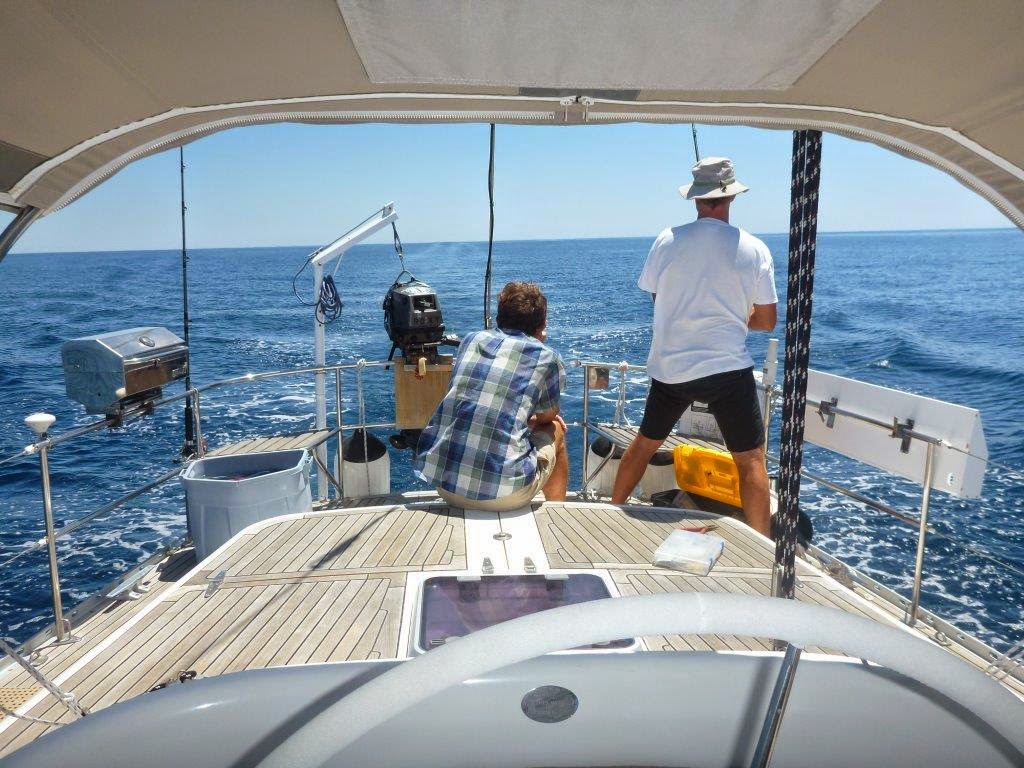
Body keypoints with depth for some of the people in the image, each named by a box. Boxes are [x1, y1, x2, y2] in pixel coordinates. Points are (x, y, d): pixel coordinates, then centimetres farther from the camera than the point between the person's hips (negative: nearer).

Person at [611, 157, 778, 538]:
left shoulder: (667, 240, -2)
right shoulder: (753, 248, -5)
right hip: (728, 369, -3)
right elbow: (767, 321, 0)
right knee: (751, 459, 6)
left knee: (645, 442, 21)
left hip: (669, 368, 3)